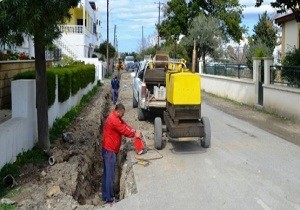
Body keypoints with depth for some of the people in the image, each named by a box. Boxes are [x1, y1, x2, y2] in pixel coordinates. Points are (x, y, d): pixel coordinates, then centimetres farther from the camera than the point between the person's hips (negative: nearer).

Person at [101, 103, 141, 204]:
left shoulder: (115, 117, 10)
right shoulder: (114, 120, -22)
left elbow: (124, 124, 9)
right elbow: (124, 130, -16)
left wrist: (133, 130, -6)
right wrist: (134, 135, -2)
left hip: (109, 149, 11)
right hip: (110, 151, -11)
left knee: (107, 173, 15)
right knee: (110, 174, -4)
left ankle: (105, 195, 24)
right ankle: (109, 198, 3)